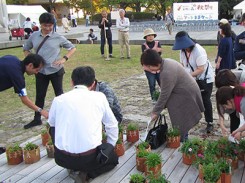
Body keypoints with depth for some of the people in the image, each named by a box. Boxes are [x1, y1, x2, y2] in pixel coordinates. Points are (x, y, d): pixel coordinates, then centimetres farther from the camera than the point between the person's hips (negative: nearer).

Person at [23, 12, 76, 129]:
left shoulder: (58, 37, -8)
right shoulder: (34, 36, 0)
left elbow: (72, 48, 1)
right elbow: (26, 49, 16)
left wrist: (64, 58, -14)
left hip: (56, 71, -3)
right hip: (40, 71, 3)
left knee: (59, 94, 9)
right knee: (39, 95, 11)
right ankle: (37, 119, 25)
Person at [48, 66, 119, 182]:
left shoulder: (58, 100, 3)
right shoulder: (99, 97, 1)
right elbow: (112, 125, 12)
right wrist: (111, 145, 30)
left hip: (62, 158, 2)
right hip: (89, 158, -1)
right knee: (113, 157, 30)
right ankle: (86, 173, 4)